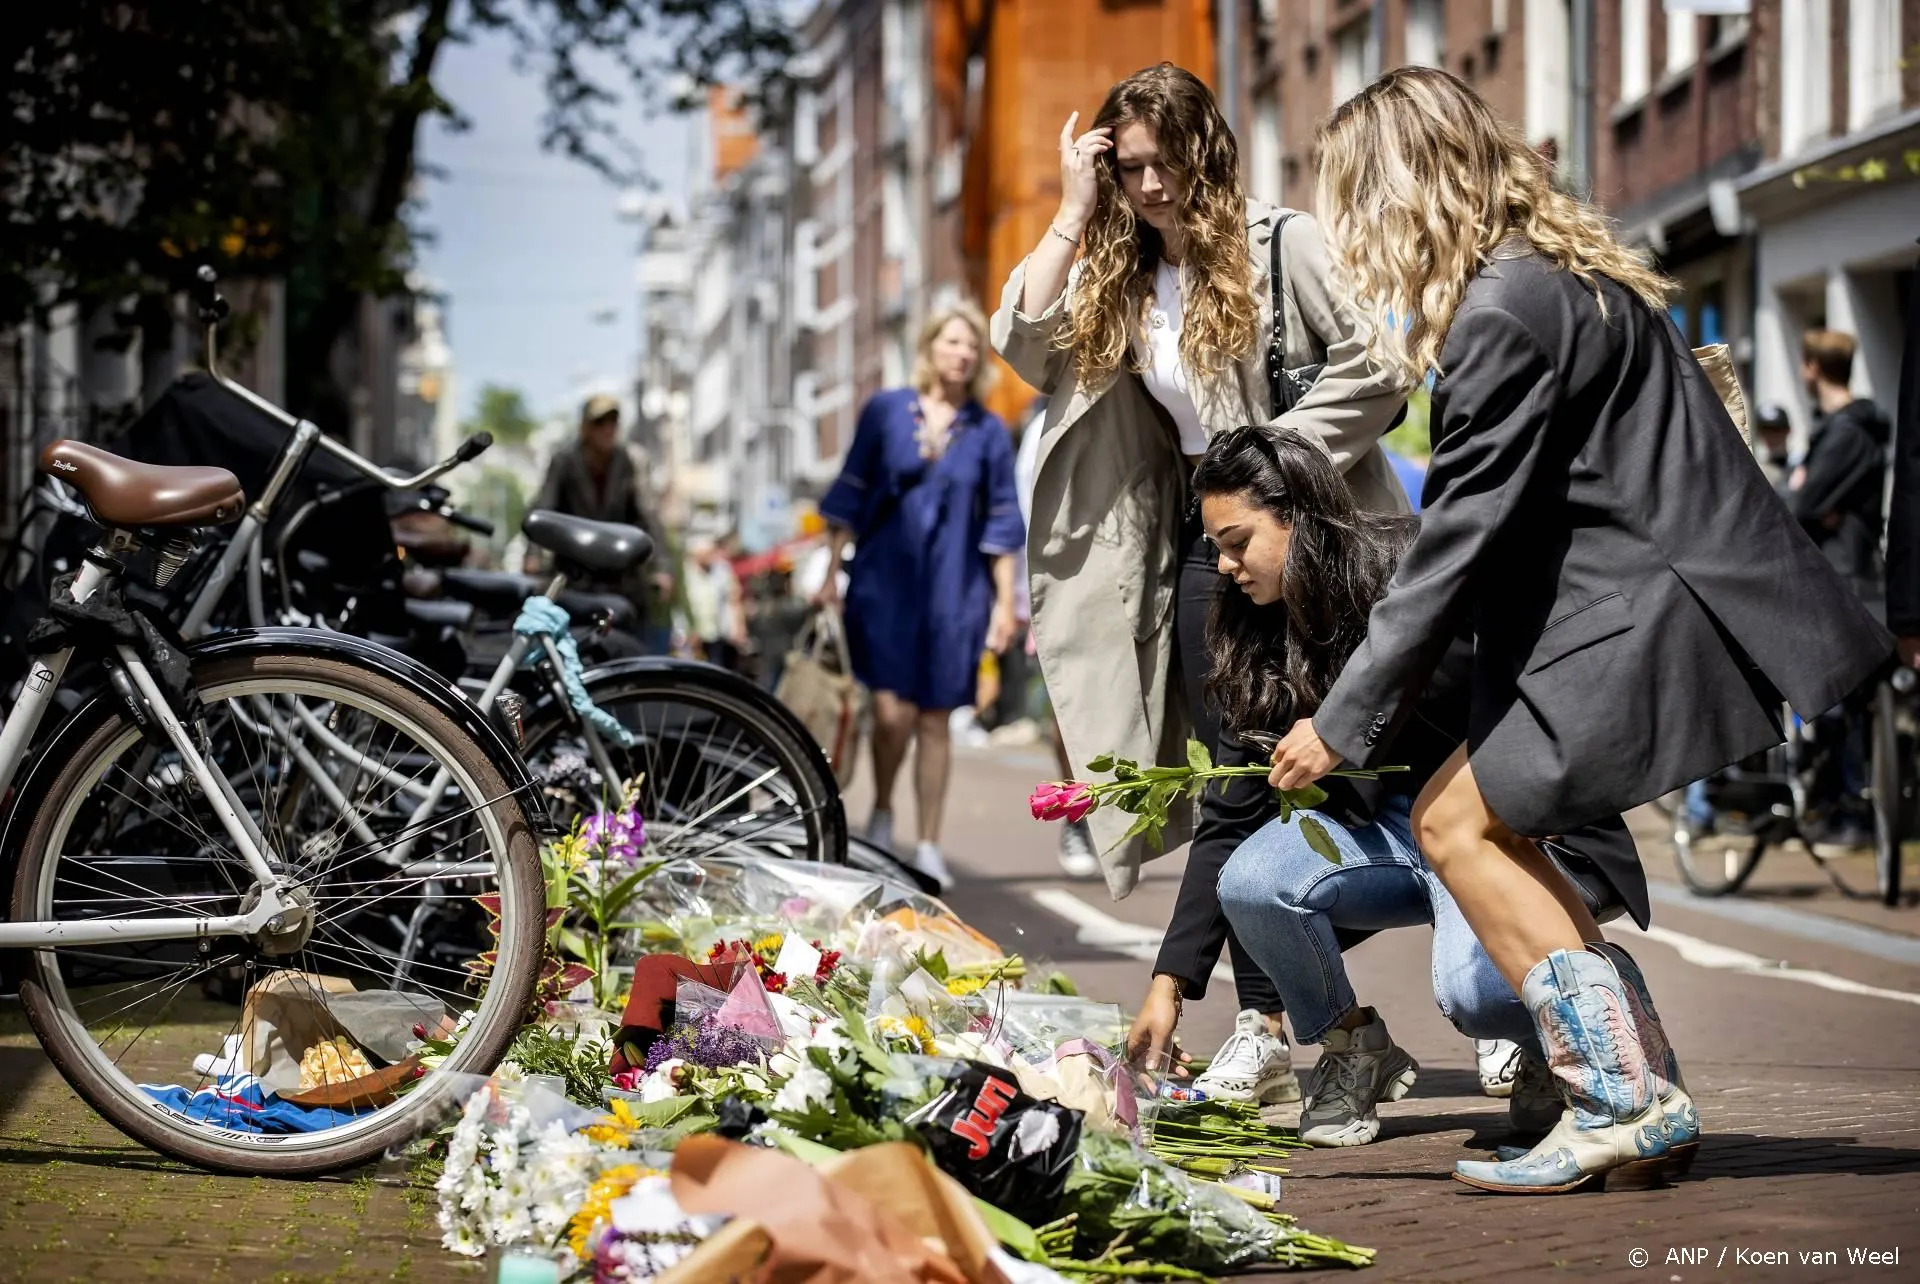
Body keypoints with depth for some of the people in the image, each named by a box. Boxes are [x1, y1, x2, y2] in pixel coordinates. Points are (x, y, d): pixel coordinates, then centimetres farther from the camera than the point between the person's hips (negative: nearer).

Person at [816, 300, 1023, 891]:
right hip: (885, 582, -1)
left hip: (953, 592, 1)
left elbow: (1001, 525, 6)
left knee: (934, 719, 3)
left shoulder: (988, 431, 3)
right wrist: (832, 571, 4)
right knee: (892, 711, -10)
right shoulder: (885, 411, 2)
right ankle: (881, 813, 17)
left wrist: (1005, 601, 2)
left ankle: (929, 847, 11)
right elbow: (850, 494, 7)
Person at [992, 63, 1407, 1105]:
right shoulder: (1117, 275, 12)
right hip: (1203, 539, 6)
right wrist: (1074, 217, -2)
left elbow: (1377, 363, -14)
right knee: (1243, 787, 3)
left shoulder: (1283, 246, -7)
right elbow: (1026, 347, -1)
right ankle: (1266, 1032, 4)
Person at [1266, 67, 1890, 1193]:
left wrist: (1346, 723, -9)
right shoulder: (1569, 273, 14)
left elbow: (1457, 545, -16)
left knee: (1460, 822, -4)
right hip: (1649, 604, 9)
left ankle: (1624, 1105, -3)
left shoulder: (1502, 315, -17)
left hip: (1647, 623, -9)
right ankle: (1648, 1109, 9)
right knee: (1482, 819, 10)